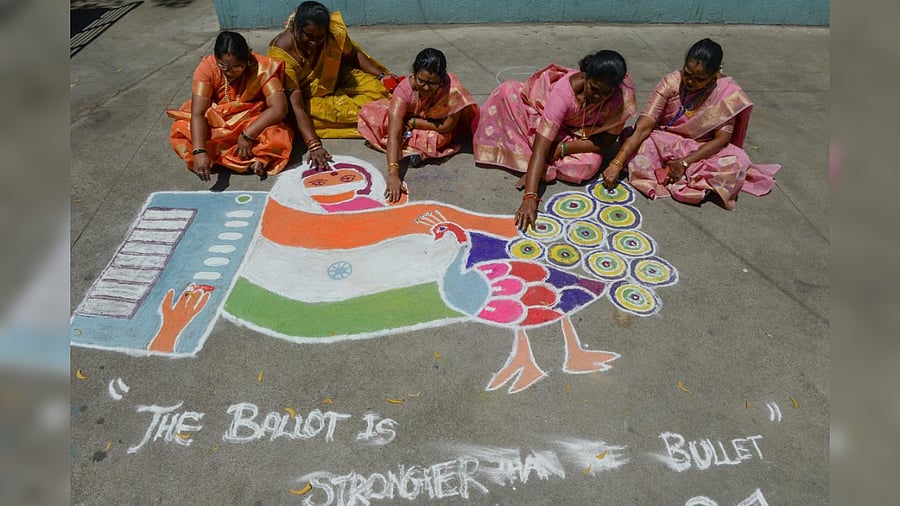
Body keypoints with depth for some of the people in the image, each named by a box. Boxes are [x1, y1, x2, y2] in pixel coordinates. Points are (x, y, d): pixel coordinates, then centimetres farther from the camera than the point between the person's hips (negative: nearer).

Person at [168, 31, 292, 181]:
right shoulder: (207, 67, -20)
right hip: (215, 123, 2)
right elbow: (197, 113, -26)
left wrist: (248, 135, -32)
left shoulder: (262, 68, -22)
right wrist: (199, 151, -41)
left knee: (279, 138, -32)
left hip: (253, 122, -2)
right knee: (180, 129, -25)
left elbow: (279, 109, -28)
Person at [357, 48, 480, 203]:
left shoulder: (452, 87, -35)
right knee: (368, 115, -20)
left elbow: (447, 127, -28)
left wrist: (412, 122, -26)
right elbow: (393, 133, -41)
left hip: (436, 127, -2)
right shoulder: (405, 88, -34)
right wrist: (393, 173, -52)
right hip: (410, 117, 2)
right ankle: (413, 149, -21)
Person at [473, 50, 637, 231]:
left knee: (591, 164, -34)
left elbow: (605, 141, -22)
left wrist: (563, 148, -34)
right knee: (509, 90, -28)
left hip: (581, 134, 1)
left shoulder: (623, 92, -31)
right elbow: (540, 148, -44)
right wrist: (530, 197, -53)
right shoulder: (564, 91, -38)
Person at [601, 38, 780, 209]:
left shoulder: (728, 92, -15)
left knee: (738, 163, -29)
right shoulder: (671, 82, -18)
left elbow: (722, 138, -16)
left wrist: (685, 163, -29)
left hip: (701, 150, 0)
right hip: (665, 144, 1)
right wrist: (616, 163, -37)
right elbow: (643, 126, -26)